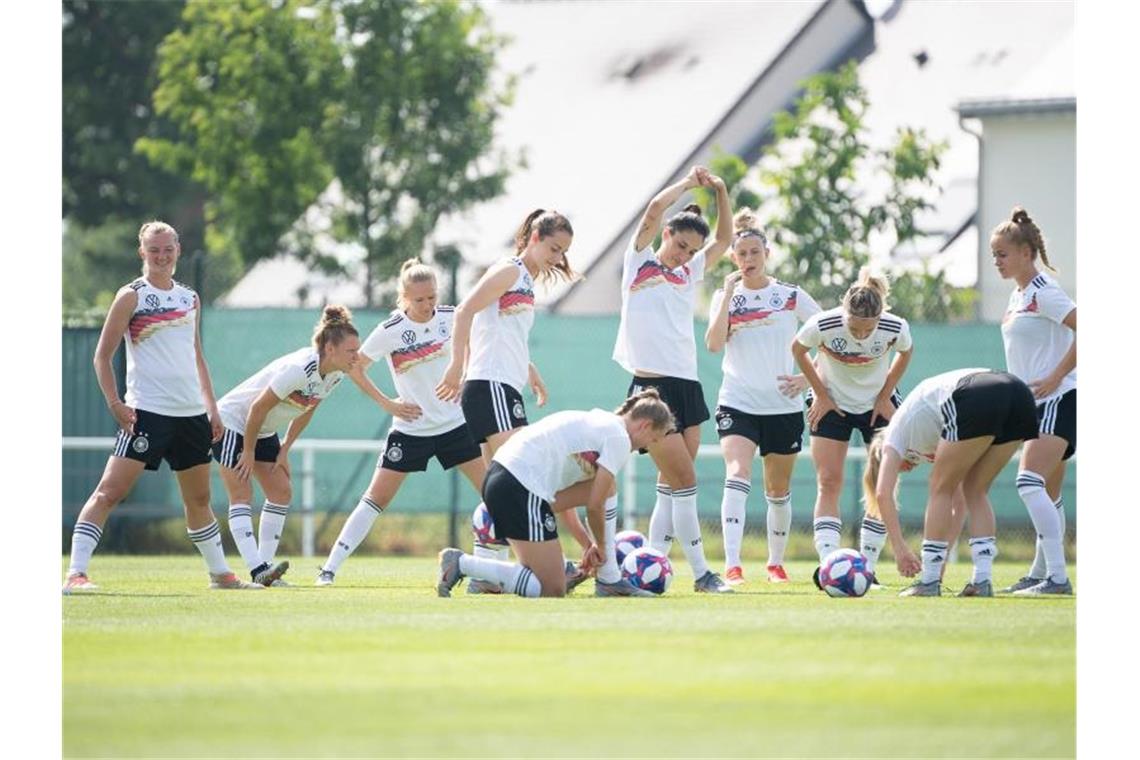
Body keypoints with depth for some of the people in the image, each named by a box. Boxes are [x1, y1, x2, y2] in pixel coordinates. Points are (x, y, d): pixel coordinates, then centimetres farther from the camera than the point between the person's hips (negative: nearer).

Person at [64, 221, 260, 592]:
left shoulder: (190, 298, 14)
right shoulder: (132, 296, -3)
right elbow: (102, 355, -4)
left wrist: (211, 406, 16)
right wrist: (114, 403, -14)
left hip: (191, 412, 6)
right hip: (146, 412, -6)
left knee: (199, 499, 16)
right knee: (109, 491, -14)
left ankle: (220, 573, 29)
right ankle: (75, 573, -18)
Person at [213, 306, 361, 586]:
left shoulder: (335, 376, -8)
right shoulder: (299, 369, -34)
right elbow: (258, 408, -27)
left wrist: (285, 450, 6)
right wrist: (249, 453, -18)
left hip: (264, 432, 9)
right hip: (233, 421, -9)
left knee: (281, 492, 2)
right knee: (241, 496, -13)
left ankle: (264, 569, 3)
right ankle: (257, 570, -25)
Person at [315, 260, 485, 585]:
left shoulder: (451, 318, -6)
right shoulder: (390, 332, -14)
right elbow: (355, 367, -3)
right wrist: (387, 403, -7)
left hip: (454, 423, 2)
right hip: (410, 429, -2)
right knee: (376, 498, -5)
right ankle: (330, 567, -1)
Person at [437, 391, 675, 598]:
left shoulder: (601, 422, 23)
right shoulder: (619, 439, -5)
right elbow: (594, 507, -6)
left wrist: (590, 545, 25)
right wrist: (601, 547, 12)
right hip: (521, 489, -10)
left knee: (607, 488, 18)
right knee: (552, 591, -6)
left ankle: (610, 581, 19)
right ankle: (462, 563, -11)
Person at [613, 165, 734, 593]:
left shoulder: (689, 273, 18)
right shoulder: (640, 262, 2)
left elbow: (724, 239, 25)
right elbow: (654, 212, -10)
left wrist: (721, 191, 13)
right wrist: (688, 184, -1)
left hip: (687, 385, 7)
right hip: (652, 386, -7)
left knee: (673, 485, 4)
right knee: (684, 479, -9)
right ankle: (700, 573, -6)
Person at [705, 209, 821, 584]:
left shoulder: (791, 296, 1)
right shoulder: (725, 297, 2)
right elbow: (714, 344, -13)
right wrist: (729, 293, -13)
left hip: (784, 408, 1)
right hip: (737, 405, -1)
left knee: (778, 490, 11)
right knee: (737, 475, -22)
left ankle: (776, 562, 29)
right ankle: (731, 565, -31)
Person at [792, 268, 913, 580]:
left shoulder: (896, 328, -27)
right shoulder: (823, 325, -29)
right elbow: (797, 349, -6)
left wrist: (885, 396, -5)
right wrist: (821, 395, -6)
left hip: (878, 406, 1)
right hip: (832, 404, -1)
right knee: (829, 483, -12)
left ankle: (866, 568, 4)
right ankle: (828, 563, -19)